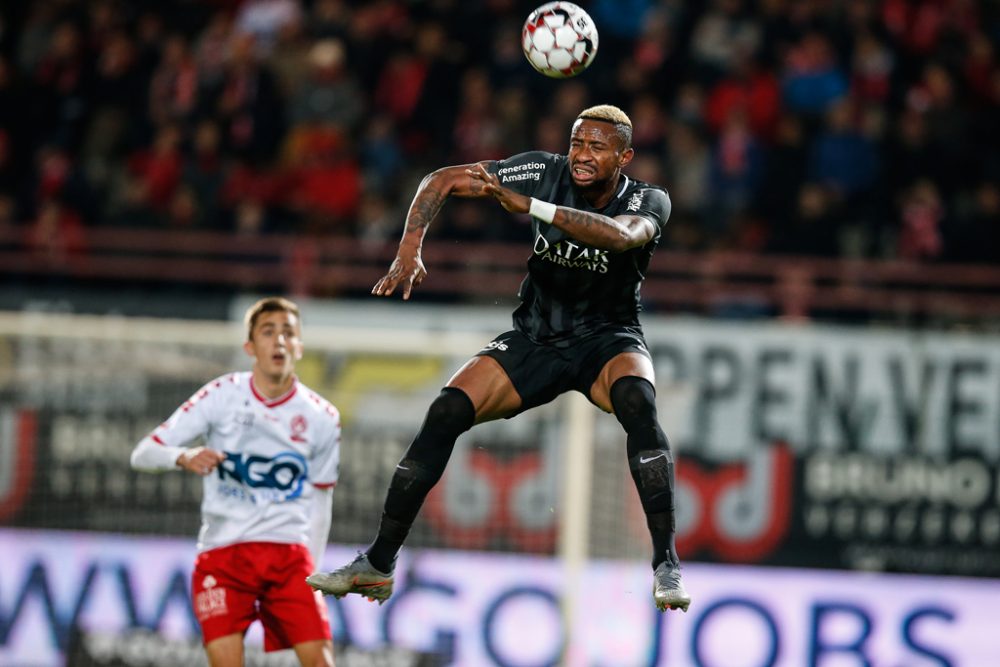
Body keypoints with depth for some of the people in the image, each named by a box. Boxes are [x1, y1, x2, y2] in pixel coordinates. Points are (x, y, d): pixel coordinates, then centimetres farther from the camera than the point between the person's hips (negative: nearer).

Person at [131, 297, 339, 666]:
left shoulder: (321, 417, 4)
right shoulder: (221, 396, -2)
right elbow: (142, 454, -5)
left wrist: (311, 574, 12)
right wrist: (184, 457, -27)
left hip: (290, 549, 2)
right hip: (223, 549, -2)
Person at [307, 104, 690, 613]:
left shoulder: (648, 202, -15)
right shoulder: (547, 173, -10)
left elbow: (622, 235, -40)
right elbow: (442, 181, -8)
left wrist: (527, 205, -46)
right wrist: (409, 249, -24)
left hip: (607, 339, -3)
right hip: (535, 337, 3)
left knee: (636, 399, -37)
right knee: (447, 410, -18)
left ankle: (666, 565, -37)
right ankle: (377, 565, -10)